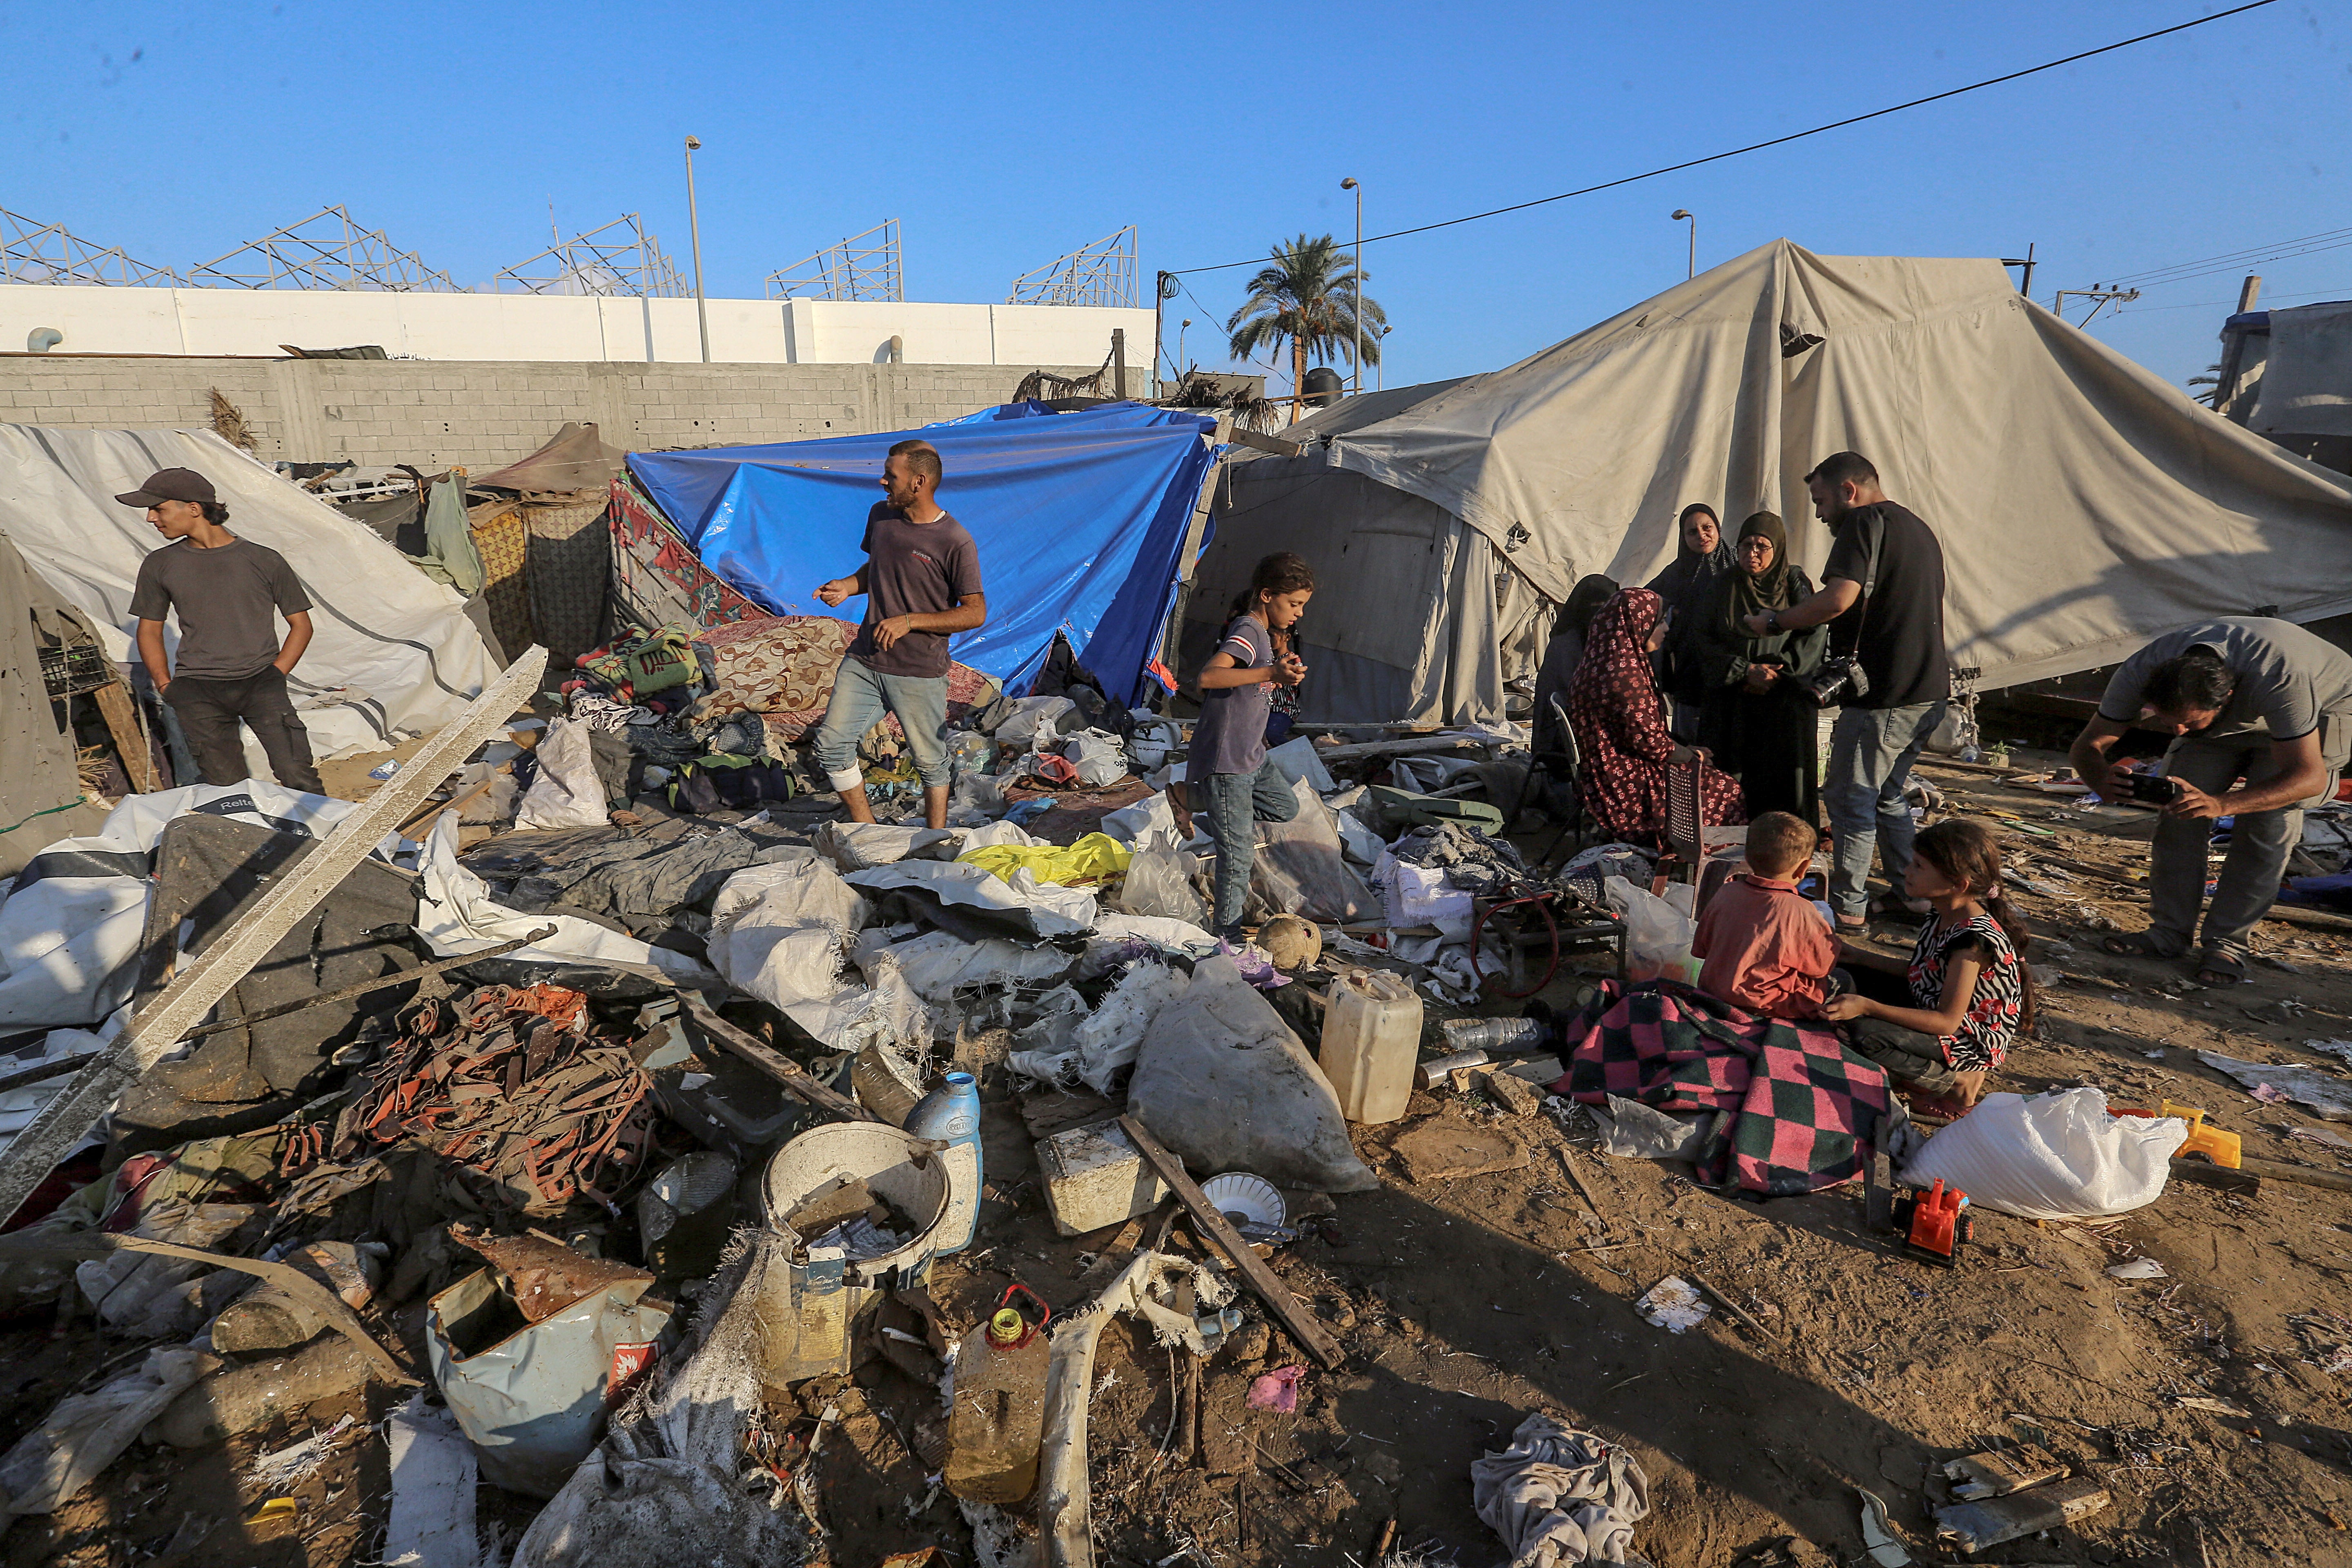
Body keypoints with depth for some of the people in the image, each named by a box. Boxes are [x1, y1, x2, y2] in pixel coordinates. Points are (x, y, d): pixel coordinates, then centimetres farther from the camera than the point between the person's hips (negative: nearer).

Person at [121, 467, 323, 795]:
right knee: (228, 789, -7)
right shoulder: (159, 566, 14)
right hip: (197, 690, 2)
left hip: (259, 681, -2)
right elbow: (150, 629, 24)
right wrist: (165, 685, 11)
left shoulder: (264, 561, 6)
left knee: (297, 776, -18)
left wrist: (275, 676, 0)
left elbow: (301, 624, 12)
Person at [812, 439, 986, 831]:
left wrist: (909, 621, -19)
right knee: (832, 746, 0)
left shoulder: (955, 543, -15)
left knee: (930, 763, 8)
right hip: (863, 660, 6)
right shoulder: (881, 515, 5)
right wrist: (847, 586, 1)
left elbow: (976, 613, -13)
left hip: (919, 673, -6)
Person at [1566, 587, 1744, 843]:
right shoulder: (1624, 672, -25)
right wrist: (1690, 755, -3)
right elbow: (1648, 741, -20)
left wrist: (1685, 750, 12)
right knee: (1728, 790, 4)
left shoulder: (1603, 659, 7)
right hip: (1627, 785, -10)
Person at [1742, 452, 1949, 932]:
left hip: (1885, 694, -10)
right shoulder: (1917, 528, 20)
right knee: (1887, 797, 19)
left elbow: (1838, 599, -24)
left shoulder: (1865, 521, -9)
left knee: (1850, 799, -1)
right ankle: (1911, 896, 24)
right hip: (1929, 691, 10)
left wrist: (1774, 622, -12)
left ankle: (1847, 908, 6)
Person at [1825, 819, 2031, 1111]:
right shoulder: (1944, 916, -3)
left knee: (1867, 1033, -32)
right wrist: (1857, 955, 6)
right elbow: (1920, 973, 10)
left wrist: (1868, 1007, -35)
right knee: (1844, 979, 1)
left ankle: (1956, 1083, -5)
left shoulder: (1973, 940, -29)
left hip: (1973, 1043, -9)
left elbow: (1947, 1022, -28)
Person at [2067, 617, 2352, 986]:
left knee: (2269, 819, -21)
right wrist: (2102, 778, -48)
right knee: (2181, 805, -15)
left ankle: (2229, 942, -8)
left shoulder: (2279, 679, -44)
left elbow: (2308, 775, -40)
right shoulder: (2141, 672, -33)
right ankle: (2169, 932, -4)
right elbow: (2088, 744, -23)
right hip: (2234, 720, 4)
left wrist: (2222, 804, -57)